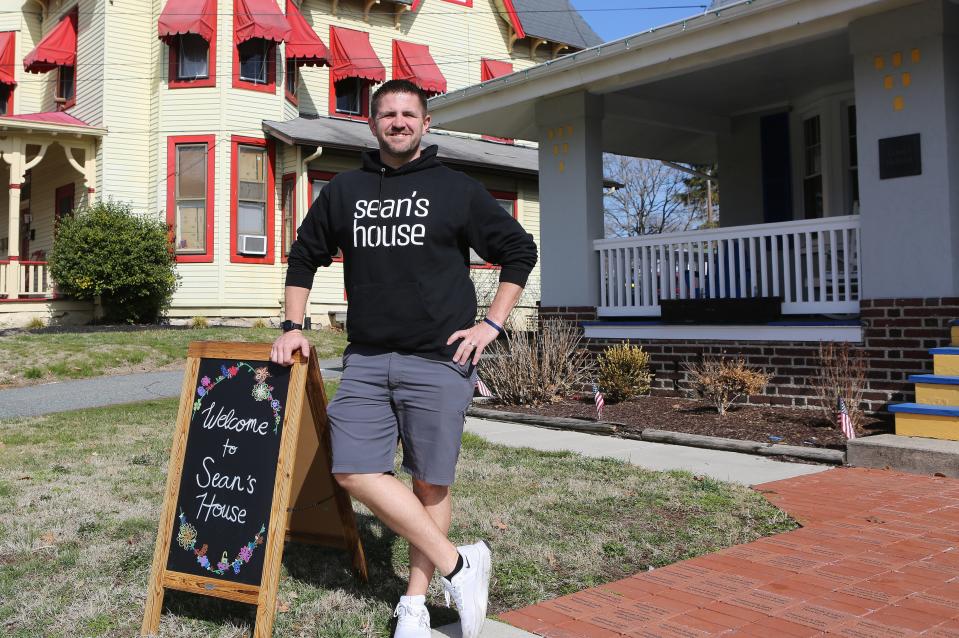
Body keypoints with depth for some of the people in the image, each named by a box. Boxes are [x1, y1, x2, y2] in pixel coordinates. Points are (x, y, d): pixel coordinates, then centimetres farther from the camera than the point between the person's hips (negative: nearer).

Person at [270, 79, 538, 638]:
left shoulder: (458, 189, 4)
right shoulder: (343, 191, 12)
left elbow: (520, 251, 10)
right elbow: (305, 257, 22)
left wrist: (492, 324, 1)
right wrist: (293, 326, 11)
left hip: (439, 360, -3)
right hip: (366, 360, 4)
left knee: (431, 484, 2)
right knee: (355, 471, -7)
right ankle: (458, 566, 5)